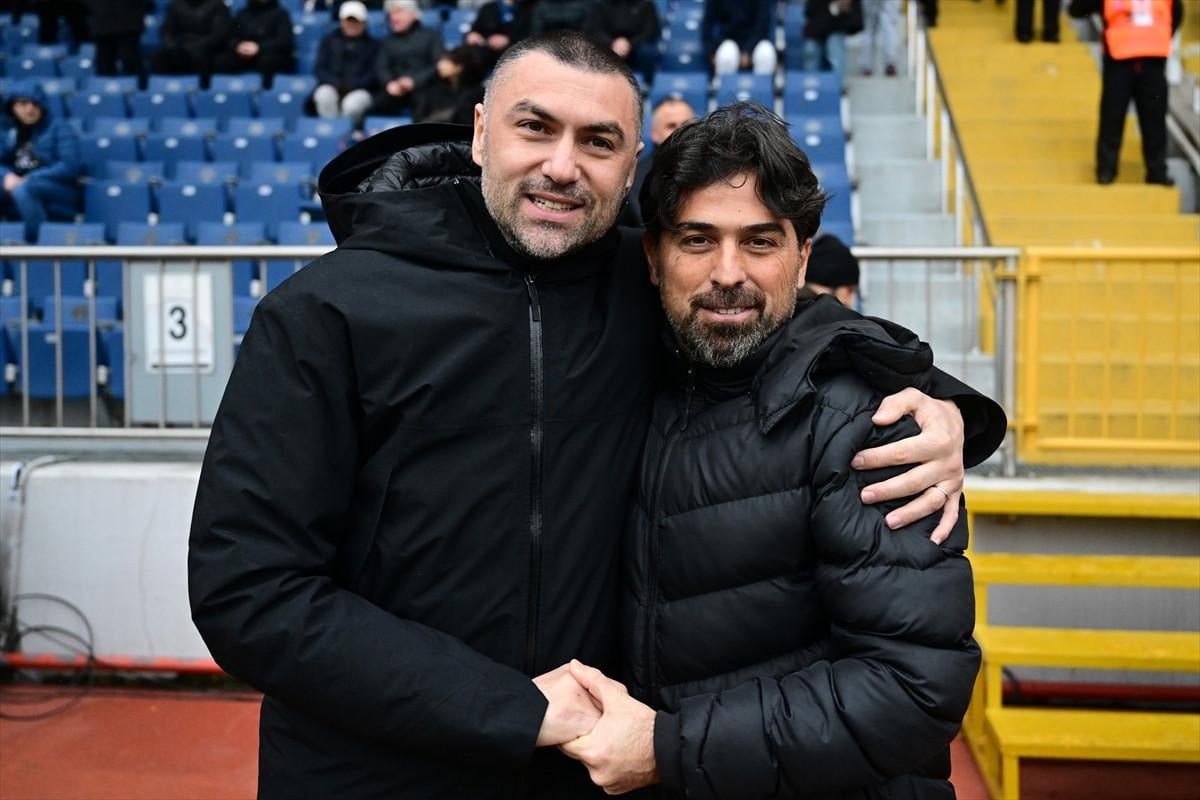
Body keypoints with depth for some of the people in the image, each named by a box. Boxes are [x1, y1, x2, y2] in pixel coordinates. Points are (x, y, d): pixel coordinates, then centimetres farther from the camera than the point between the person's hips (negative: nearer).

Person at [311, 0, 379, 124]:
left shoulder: (372, 44, 14)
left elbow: (373, 73, 3)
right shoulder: (330, 39, 19)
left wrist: (352, 85, -15)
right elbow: (319, 68, 10)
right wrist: (336, 83, -11)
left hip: (359, 91, -1)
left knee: (353, 103, -37)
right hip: (331, 87, 2)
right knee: (324, 95, -35)